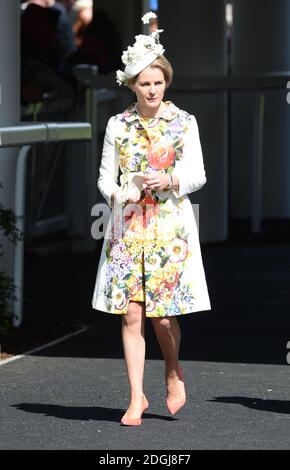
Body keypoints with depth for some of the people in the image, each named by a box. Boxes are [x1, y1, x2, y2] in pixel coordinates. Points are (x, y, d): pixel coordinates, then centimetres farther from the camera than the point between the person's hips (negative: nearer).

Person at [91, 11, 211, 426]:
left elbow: (198, 174, 0)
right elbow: (105, 177, 7)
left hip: (170, 225, -1)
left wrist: (170, 180, -20)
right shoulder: (118, 125, 6)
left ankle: (174, 373, 26)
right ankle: (137, 399, 2)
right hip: (127, 226, 1)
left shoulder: (184, 123, 3)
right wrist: (117, 194, -14)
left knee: (163, 314, -3)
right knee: (131, 314, -4)